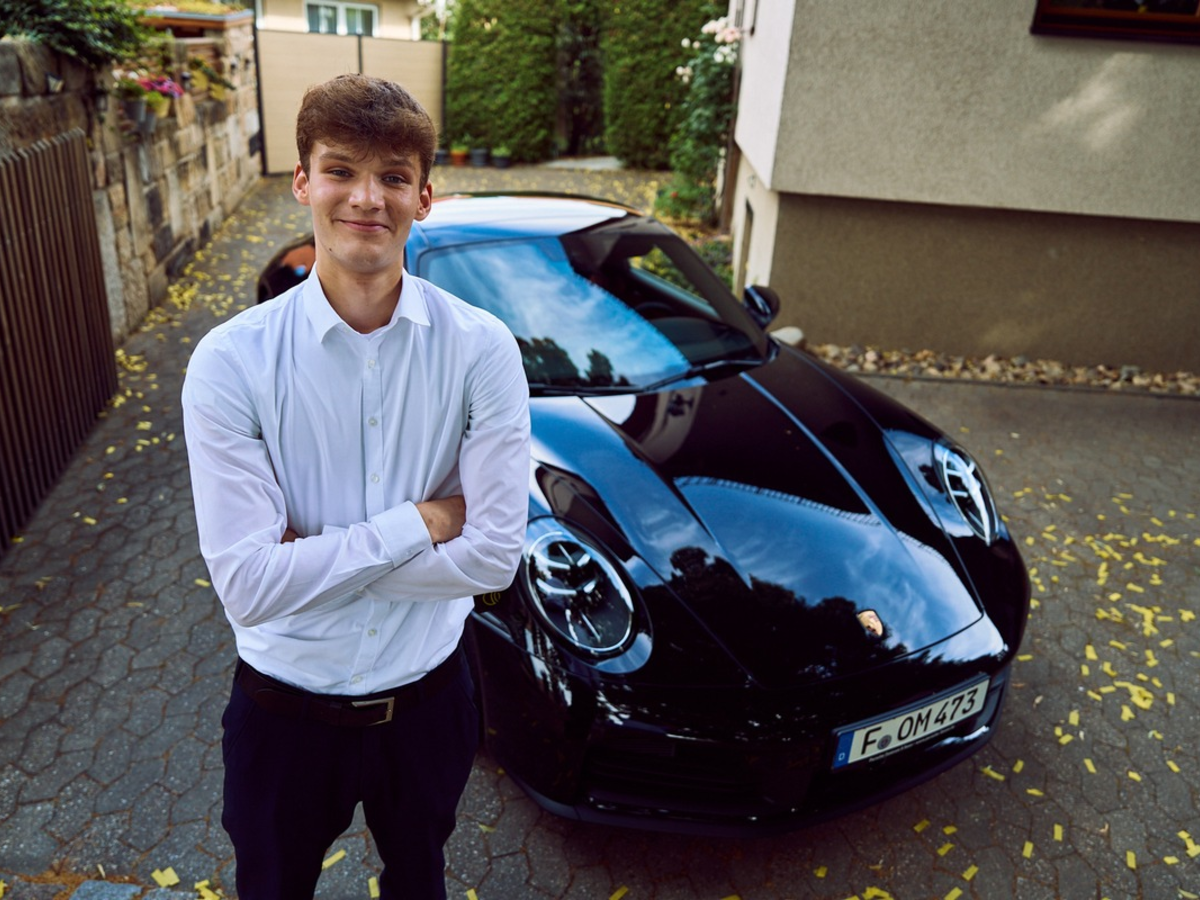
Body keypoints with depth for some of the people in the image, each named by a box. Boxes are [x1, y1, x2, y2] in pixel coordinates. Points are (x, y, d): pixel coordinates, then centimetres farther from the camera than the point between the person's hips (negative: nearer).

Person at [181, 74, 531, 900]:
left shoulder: (480, 349, -17)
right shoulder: (231, 361, -19)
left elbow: (494, 556, -21)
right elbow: (248, 584, -24)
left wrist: (306, 552, -21)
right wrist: (419, 522, -22)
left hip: (427, 699, 1)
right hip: (284, 711, 0)